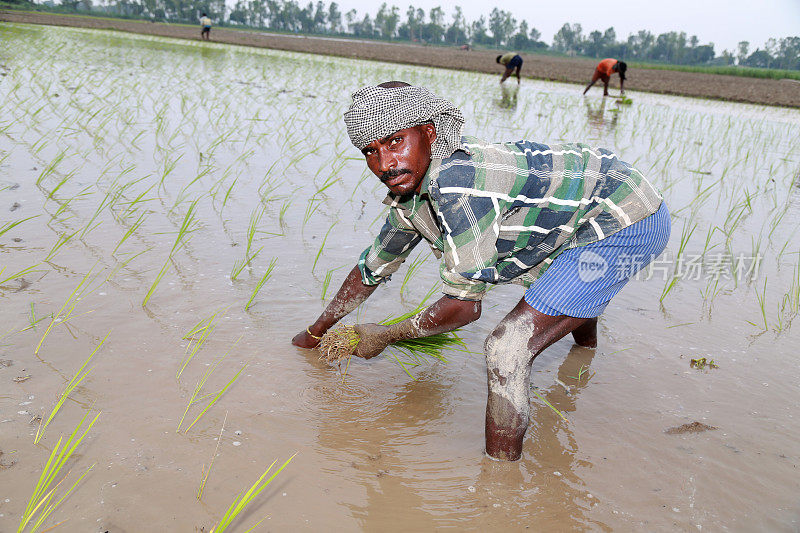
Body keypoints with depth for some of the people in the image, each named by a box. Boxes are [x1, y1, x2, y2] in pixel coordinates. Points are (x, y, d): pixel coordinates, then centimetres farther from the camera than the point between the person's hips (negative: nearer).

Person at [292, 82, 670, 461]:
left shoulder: (456, 181, -32)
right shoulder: (409, 190, -3)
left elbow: (464, 305, -26)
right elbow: (374, 265, 12)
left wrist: (384, 336, -12)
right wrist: (316, 331, 21)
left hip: (626, 222, -10)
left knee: (507, 348, -21)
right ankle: (586, 347, 78)